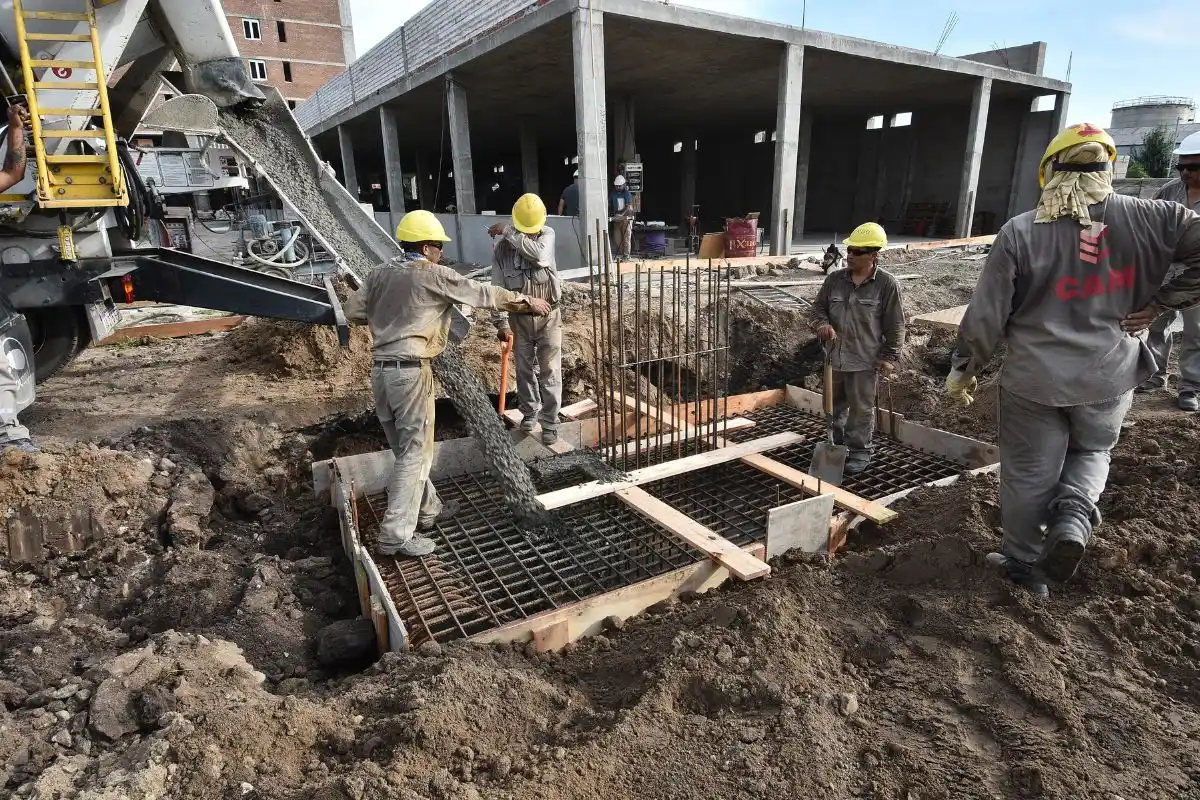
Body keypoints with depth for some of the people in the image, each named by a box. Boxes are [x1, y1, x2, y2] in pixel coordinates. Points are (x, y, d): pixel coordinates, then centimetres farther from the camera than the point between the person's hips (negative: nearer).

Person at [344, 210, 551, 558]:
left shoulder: (380, 273, 12)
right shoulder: (434, 276, -6)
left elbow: (353, 311, 11)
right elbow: (484, 294, -1)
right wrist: (526, 302, 10)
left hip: (381, 370, 8)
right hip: (410, 372, -8)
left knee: (406, 447, 17)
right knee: (415, 452, -1)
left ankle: (426, 510, 33)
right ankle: (396, 535, 0)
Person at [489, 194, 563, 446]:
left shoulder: (548, 234, -7)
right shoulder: (502, 248, -6)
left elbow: (539, 254, -31)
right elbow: (498, 288, -6)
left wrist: (508, 232, -26)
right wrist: (501, 323, -13)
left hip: (548, 316, -2)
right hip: (519, 318, 2)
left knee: (550, 372, -1)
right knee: (524, 370, 14)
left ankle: (550, 422, 8)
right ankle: (530, 412, 33)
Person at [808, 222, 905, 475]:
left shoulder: (887, 284, -8)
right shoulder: (835, 279, 2)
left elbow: (895, 325, -5)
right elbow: (817, 309, 8)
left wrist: (890, 357, -8)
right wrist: (822, 324, -14)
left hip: (865, 361, -4)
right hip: (834, 356, 5)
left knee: (861, 408, 5)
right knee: (834, 405, 17)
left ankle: (860, 452, 19)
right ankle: (835, 445, 34)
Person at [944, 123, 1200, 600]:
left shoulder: (1020, 232, -11)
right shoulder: (1150, 219, -4)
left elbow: (985, 315, -9)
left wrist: (963, 370, 3)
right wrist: (1160, 303, 1)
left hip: (1034, 381, -2)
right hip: (1110, 378, 3)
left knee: (1028, 476, 13)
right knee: (1092, 452, 29)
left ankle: (1024, 565, 28)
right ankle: (1074, 516, 3)